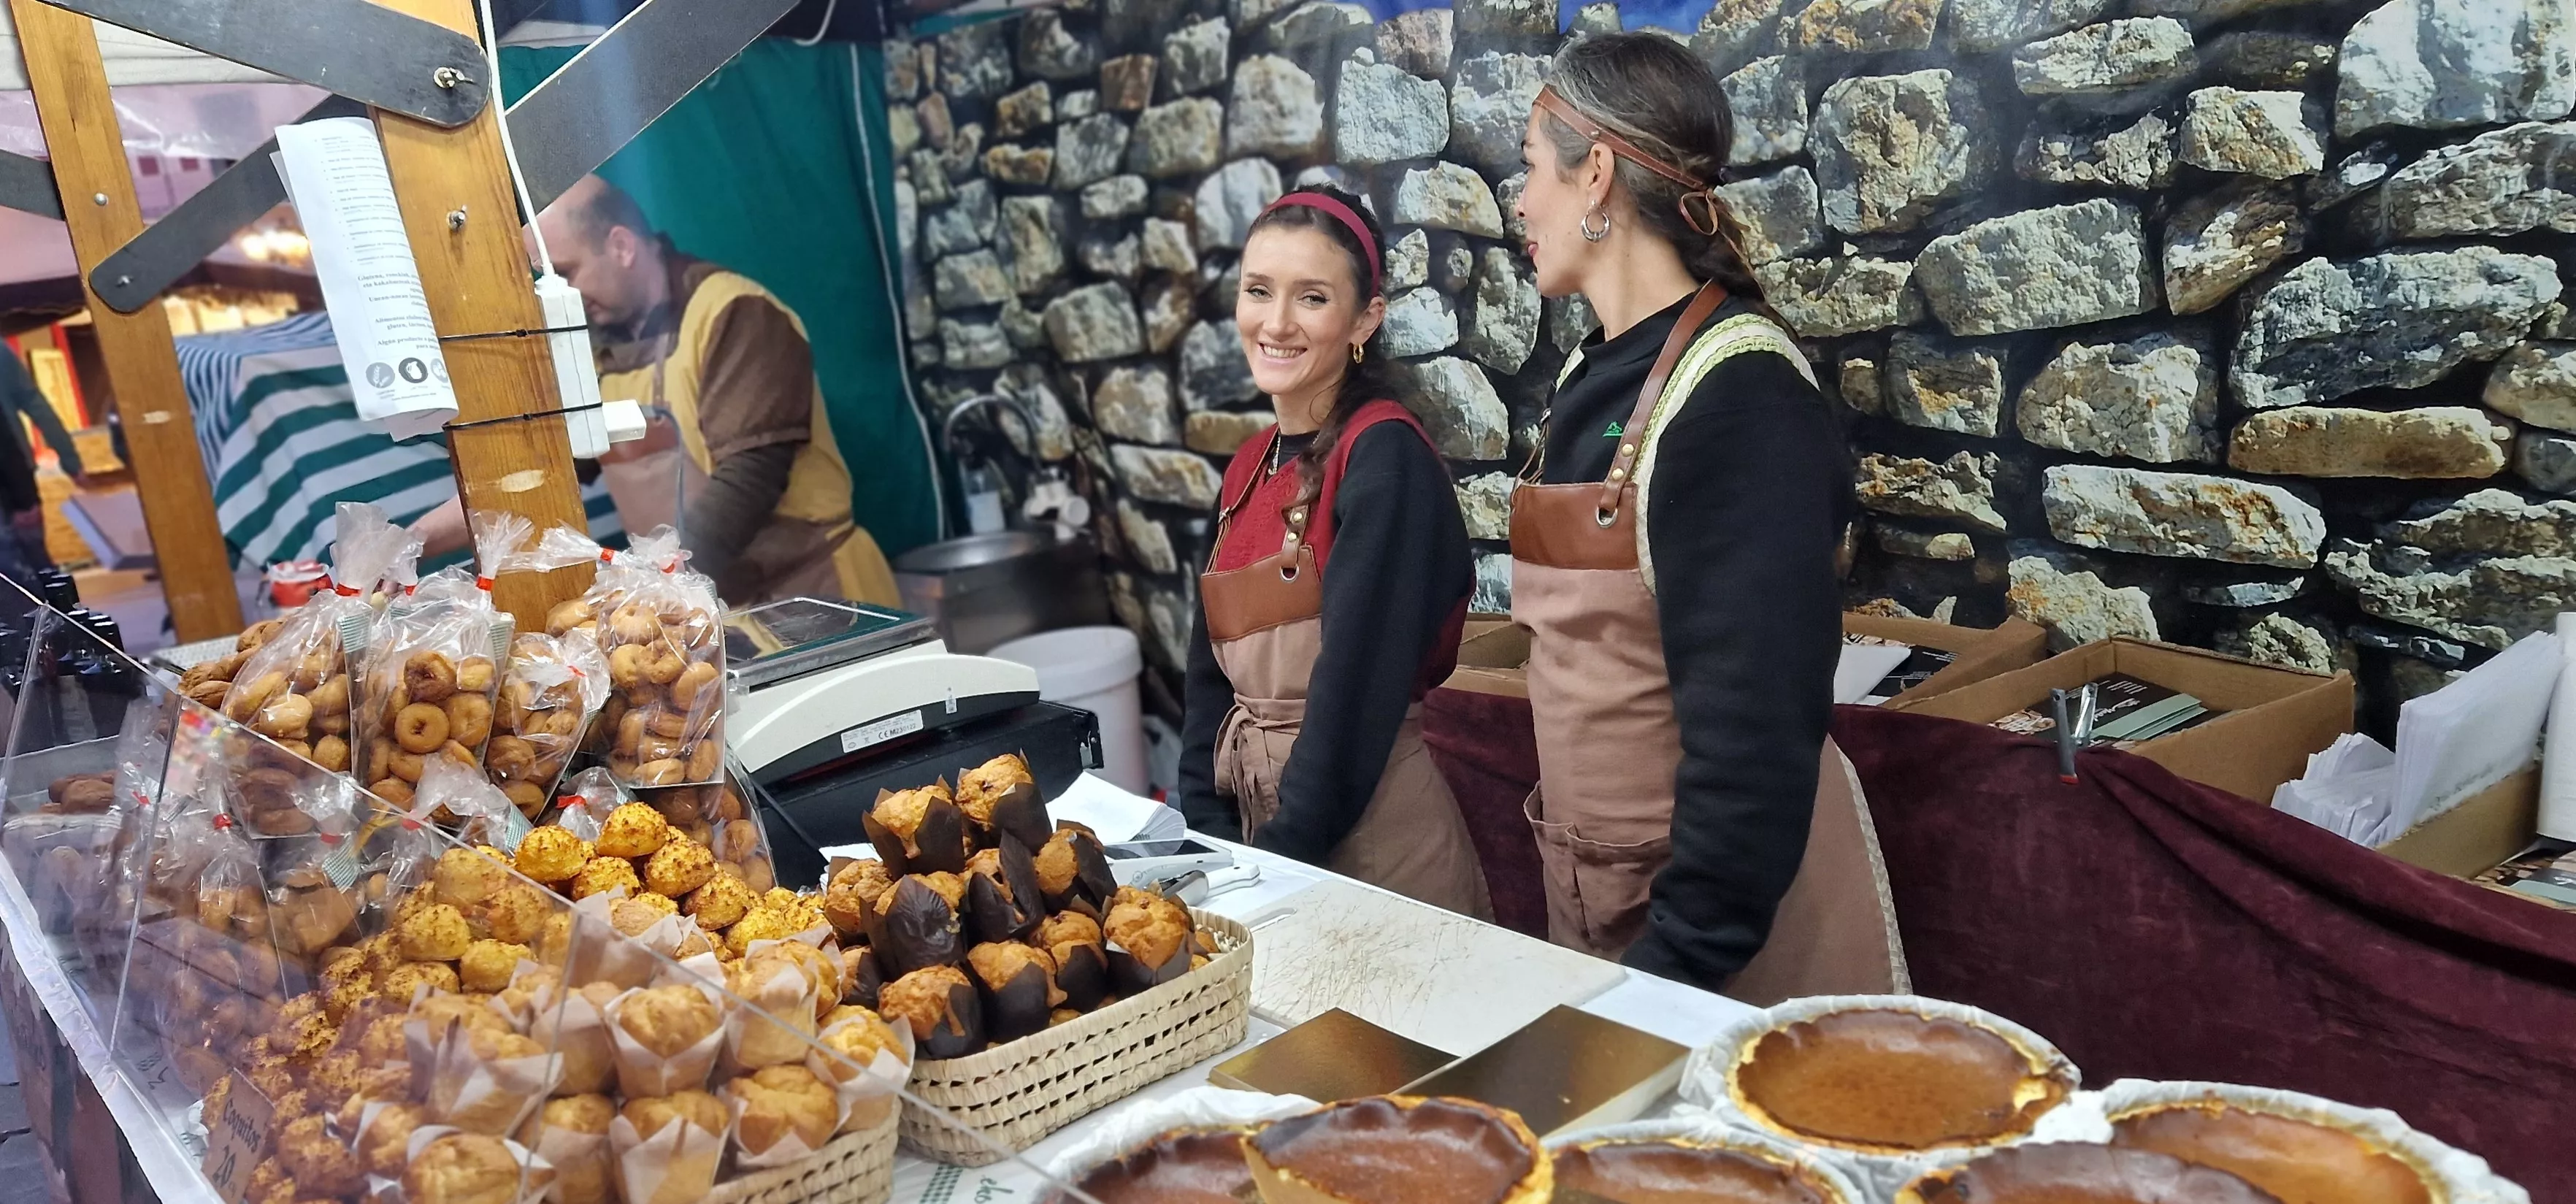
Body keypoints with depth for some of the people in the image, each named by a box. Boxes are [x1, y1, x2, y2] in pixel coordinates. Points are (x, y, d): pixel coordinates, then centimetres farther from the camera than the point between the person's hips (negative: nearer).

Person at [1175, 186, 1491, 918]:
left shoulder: (1386, 458, -15)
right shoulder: (1250, 468, 7)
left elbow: (1361, 684, -20)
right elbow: (1211, 671, 7)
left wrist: (1286, 851, -17)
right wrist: (1206, 829, -3)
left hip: (1367, 827, -7)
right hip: (1256, 825, 7)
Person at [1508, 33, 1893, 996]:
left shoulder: (1738, 392, -20)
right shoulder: (1594, 376, 4)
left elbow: (1755, 720, -23)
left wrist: (1680, 960, -21)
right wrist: (1563, 870, 15)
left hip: (1717, 895, -7)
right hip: (1587, 879, 7)